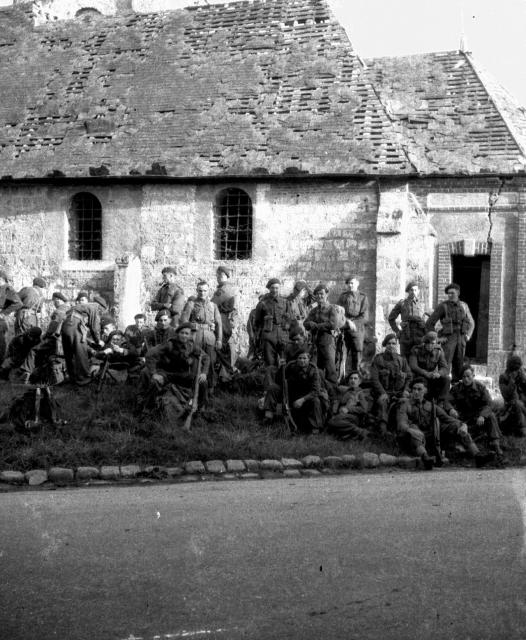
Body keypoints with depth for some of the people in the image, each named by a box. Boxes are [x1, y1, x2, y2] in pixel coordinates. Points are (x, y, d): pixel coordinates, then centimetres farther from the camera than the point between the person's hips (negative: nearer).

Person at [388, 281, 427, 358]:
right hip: (406, 337, -1)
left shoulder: (421, 304, 11)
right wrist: (397, 331, 6)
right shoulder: (401, 303, 5)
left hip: (419, 337, 1)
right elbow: (391, 318, 14)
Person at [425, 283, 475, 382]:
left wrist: (468, 335, 11)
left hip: (461, 339, 4)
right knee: (445, 365, -12)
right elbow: (429, 324, -4)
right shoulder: (443, 306, -4)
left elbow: (471, 323, 25)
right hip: (448, 339, -4)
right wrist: (437, 338, -8)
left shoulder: (464, 306, 10)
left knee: (459, 366, 5)